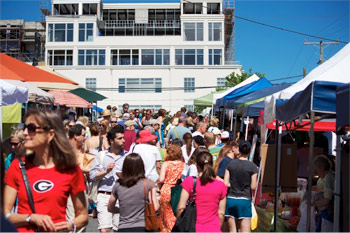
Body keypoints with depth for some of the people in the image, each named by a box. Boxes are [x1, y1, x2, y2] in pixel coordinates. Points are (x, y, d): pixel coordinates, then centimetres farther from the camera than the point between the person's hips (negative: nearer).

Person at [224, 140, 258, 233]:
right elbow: (253, 187, -8)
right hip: (244, 199, -3)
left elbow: (225, 184, -3)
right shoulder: (252, 166, -7)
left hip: (231, 199, 3)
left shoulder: (231, 164, 0)